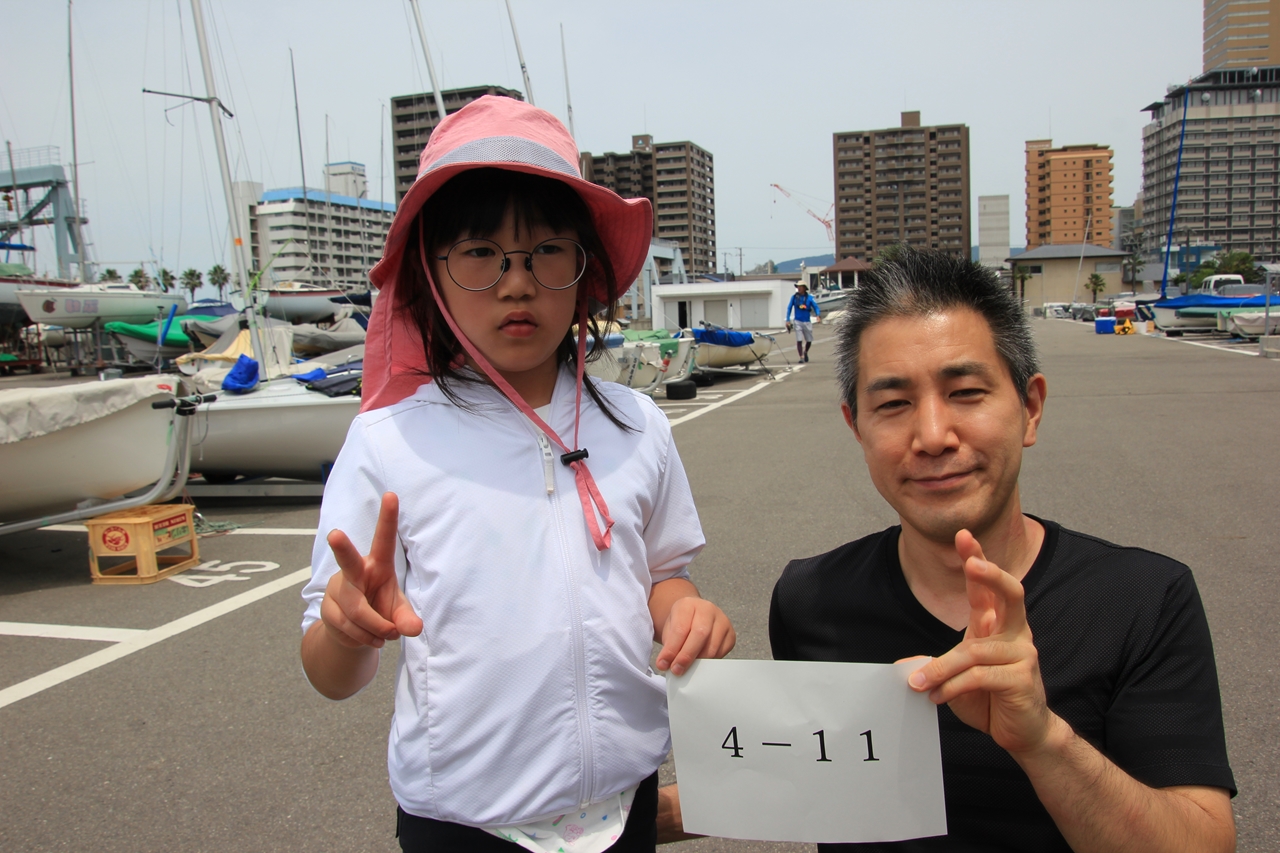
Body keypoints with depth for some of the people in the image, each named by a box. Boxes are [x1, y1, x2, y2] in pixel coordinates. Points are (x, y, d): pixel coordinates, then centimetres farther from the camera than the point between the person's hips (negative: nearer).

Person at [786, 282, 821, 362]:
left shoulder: (809, 298, 0)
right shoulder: (794, 297, 2)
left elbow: (815, 307, -5)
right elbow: (789, 308, 6)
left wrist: (818, 315, -24)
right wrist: (788, 320, 0)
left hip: (807, 322, 1)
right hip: (798, 322, -1)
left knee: (809, 340, 10)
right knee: (799, 340, -10)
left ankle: (805, 352, 38)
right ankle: (801, 357, -6)